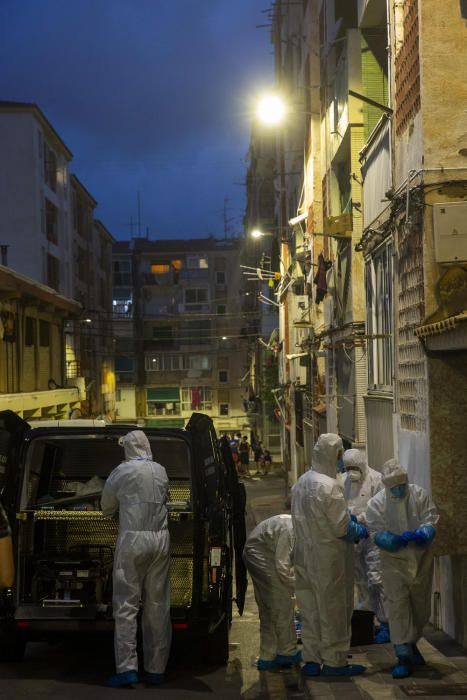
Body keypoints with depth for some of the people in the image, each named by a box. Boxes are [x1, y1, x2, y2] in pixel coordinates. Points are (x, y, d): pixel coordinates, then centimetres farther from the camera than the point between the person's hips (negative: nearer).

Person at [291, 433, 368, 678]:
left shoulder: (301, 483, 6)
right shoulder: (330, 486, -20)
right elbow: (342, 528, -19)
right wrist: (360, 531, 2)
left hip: (304, 554, 7)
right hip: (329, 558, -7)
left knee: (310, 609, 13)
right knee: (333, 609, 4)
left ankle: (311, 659, 20)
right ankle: (334, 661, 11)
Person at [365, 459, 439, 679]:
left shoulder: (420, 495, -5)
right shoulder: (376, 504, -10)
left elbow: (430, 520, -7)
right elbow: (377, 535, -11)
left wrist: (423, 534, -28)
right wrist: (397, 540, -28)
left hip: (422, 558, 3)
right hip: (394, 560, -3)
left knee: (421, 606, 13)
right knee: (397, 605, -11)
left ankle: (411, 644, 37)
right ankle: (403, 656, -9)